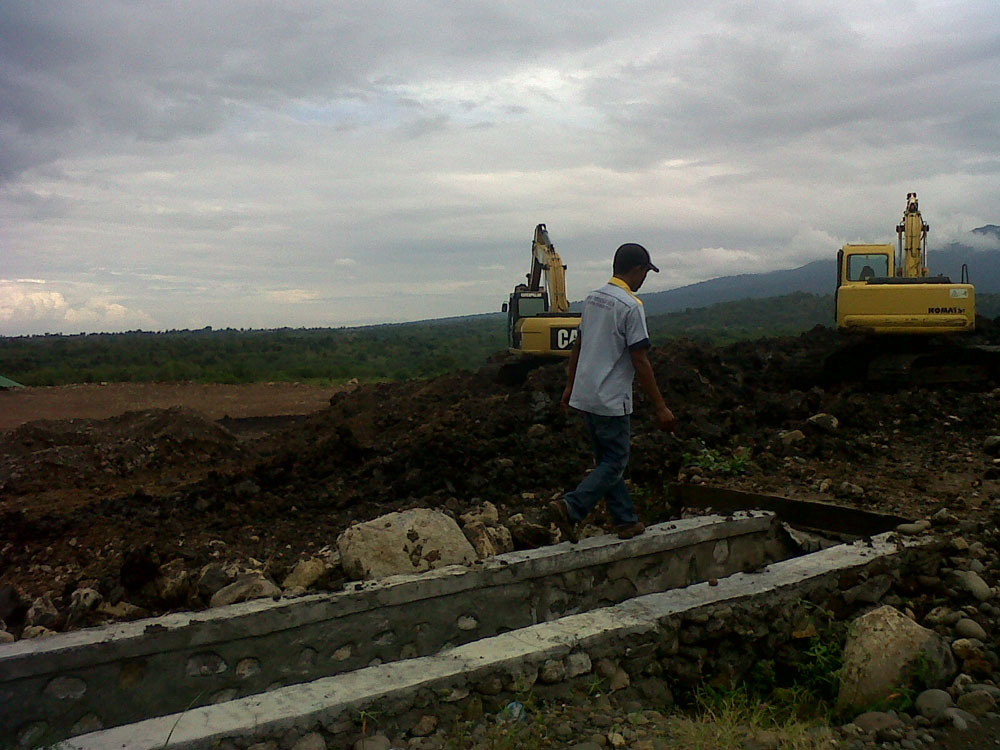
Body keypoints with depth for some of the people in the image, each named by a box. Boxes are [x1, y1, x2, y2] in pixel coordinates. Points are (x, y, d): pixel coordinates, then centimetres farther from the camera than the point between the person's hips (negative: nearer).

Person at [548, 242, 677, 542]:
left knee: (607, 459, 14)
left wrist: (570, 386, 25)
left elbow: (578, 346, 16)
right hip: (611, 400, -8)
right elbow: (640, 361, -17)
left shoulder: (593, 298, 9)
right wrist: (660, 407, -12)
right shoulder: (631, 306, -15)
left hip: (585, 395, 8)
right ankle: (570, 508, -11)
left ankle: (627, 521, 23)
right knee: (615, 463, 2)